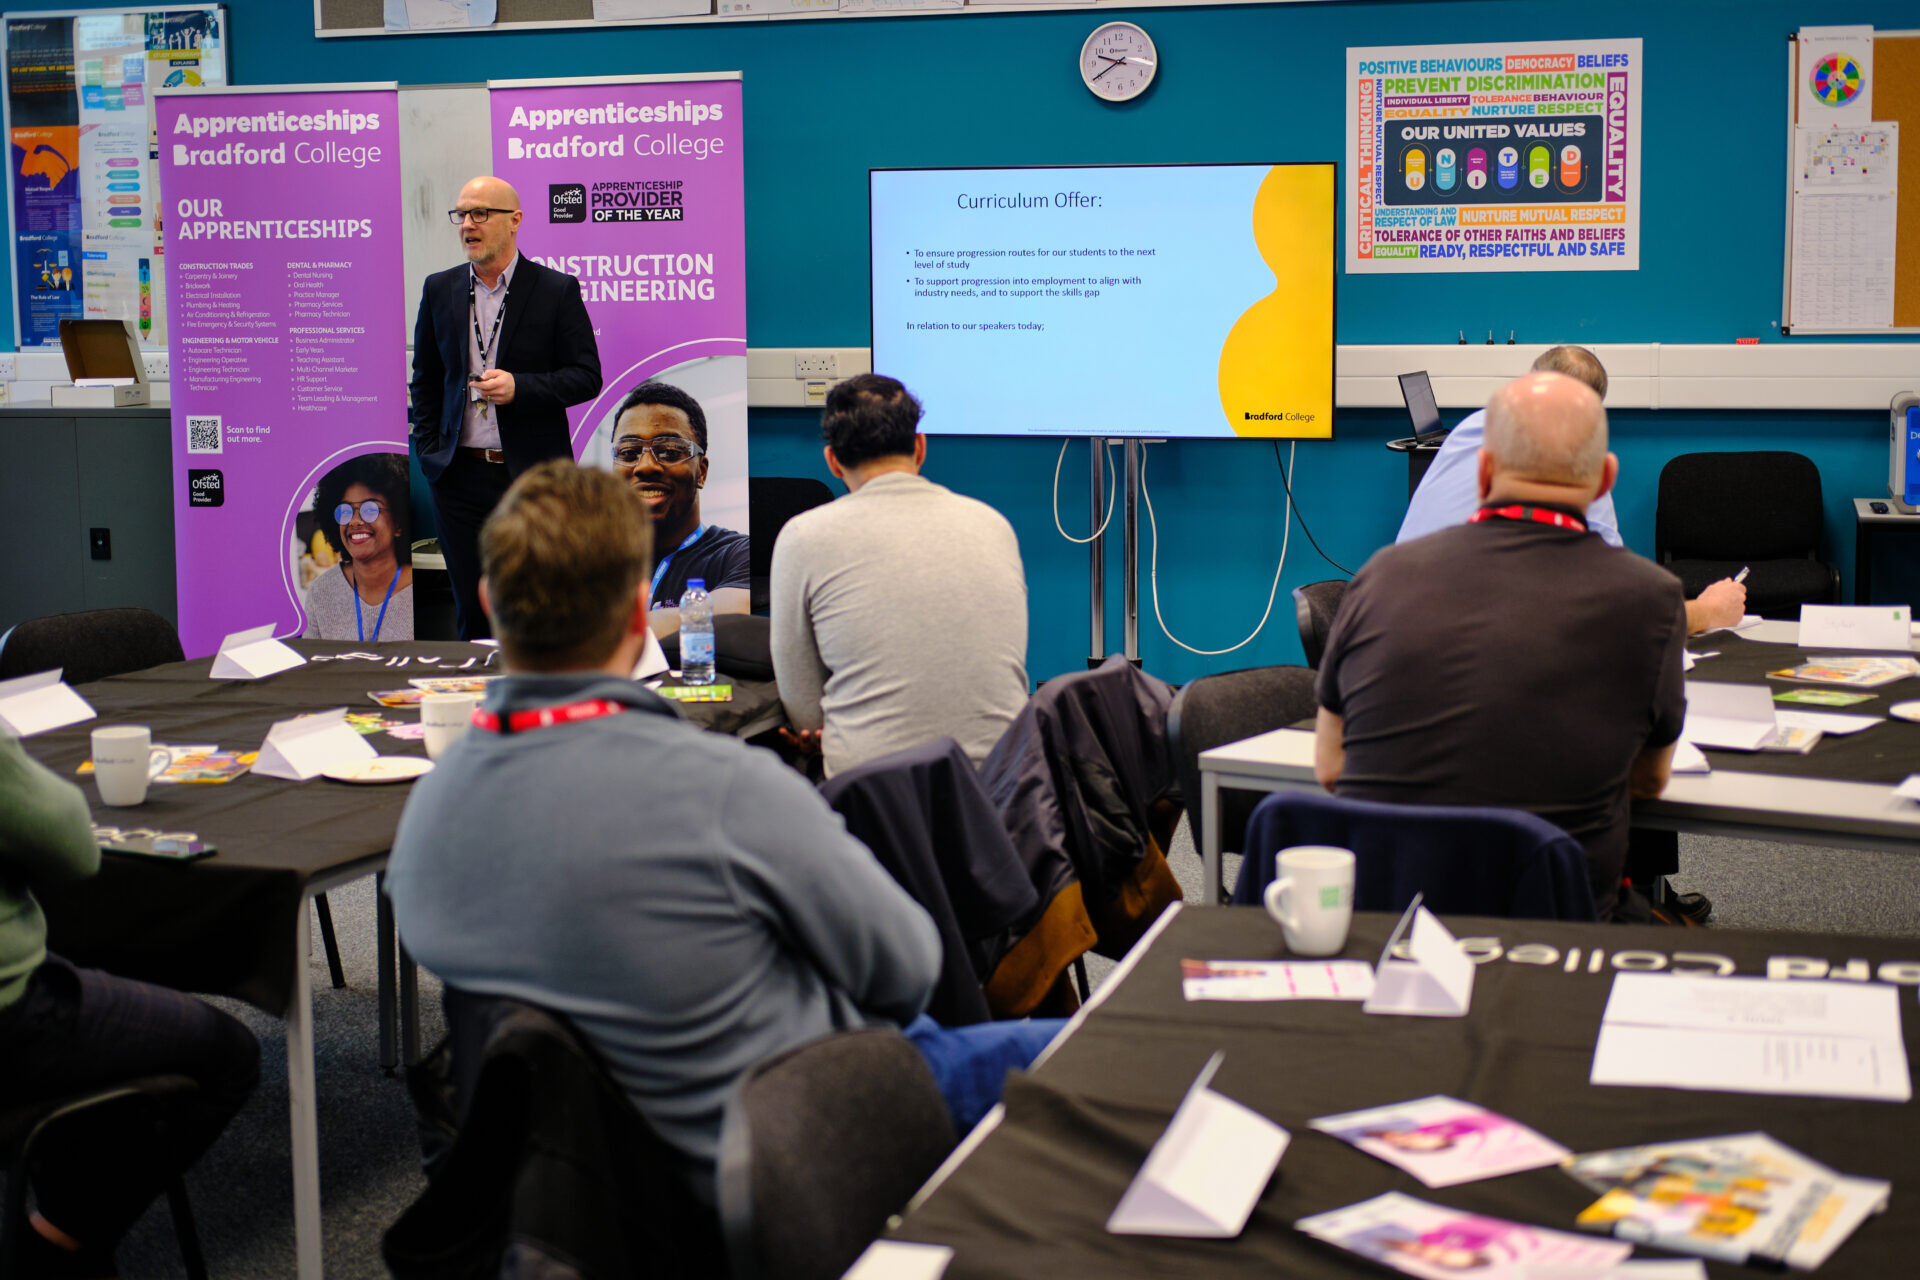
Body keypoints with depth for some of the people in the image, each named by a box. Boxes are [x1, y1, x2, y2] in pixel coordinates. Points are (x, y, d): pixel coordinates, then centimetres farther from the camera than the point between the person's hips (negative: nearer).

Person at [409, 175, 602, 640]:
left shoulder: (557, 290, -2)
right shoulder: (439, 289, 10)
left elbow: (587, 376, -3)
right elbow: (425, 378, 17)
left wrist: (520, 388, -17)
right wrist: (429, 451, 7)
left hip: (536, 478, -3)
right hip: (461, 475, 3)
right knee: (472, 614, 7)